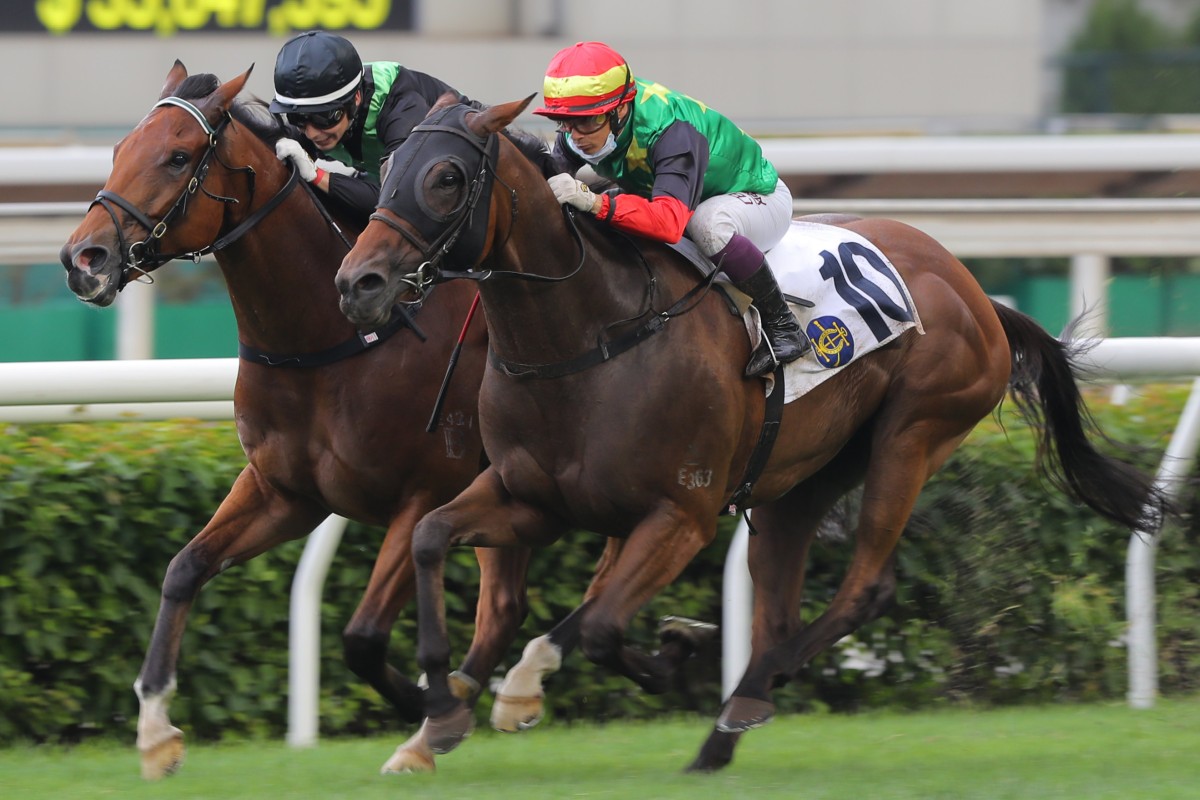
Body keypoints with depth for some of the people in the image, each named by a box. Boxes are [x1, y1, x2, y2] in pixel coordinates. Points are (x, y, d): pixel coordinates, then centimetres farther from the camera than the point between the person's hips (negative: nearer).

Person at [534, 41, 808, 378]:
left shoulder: (672, 132, -41)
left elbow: (670, 221, -54)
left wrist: (595, 203, -66)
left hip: (758, 197, -7)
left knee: (706, 222, -42)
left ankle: (782, 327, -26)